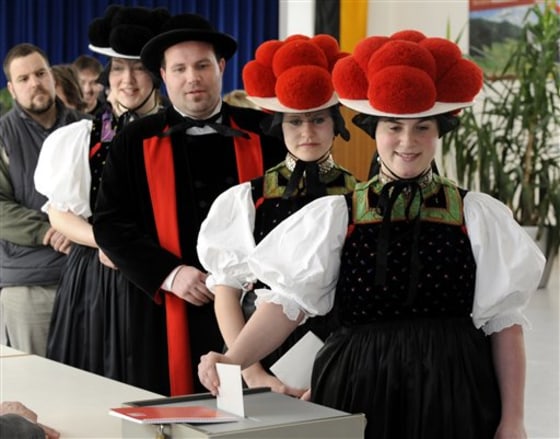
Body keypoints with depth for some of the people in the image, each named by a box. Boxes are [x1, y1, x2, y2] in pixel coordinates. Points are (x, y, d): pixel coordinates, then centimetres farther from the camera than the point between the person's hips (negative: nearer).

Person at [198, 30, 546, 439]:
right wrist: (234, 361, -22)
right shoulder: (335, 215, 2)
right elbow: (288, 301, -7)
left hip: (455, 395, 0)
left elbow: (504, 321, 2)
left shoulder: (478, 215, 1)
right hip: (359, 392, 1)